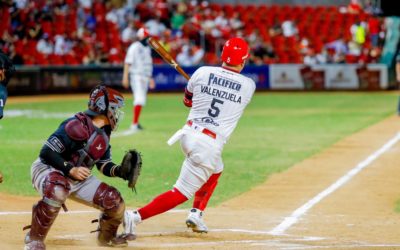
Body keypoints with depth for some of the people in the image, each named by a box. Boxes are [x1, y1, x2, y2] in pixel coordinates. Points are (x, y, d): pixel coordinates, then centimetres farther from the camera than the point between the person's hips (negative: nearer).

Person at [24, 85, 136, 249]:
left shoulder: (104, 134, 5)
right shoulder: (76, 126, -24)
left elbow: (104, 165, 12)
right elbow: (47, 152, -26)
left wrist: (119, 171, -8)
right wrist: (71, 170, -31)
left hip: (79, 178, 8)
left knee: (114, 201, -1)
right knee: (57, 191, -43)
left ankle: (106, 236, 31)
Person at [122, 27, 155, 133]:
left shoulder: (147, 48, 17)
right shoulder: (134, 47, -8)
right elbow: (128, 62, -13)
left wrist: (150, 78, 23)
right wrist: (125, 77, -20)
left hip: (145, 77, 8)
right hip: (136, 76, -8)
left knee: (141, 100, 8)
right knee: (140, 99, -18)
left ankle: (135, 123, 14)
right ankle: (134, 123, -20)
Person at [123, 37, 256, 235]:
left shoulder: (203, 72, 0)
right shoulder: (248, 86, -3)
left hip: (188, 135, 5)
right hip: (210, 146, -5)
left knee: (214, 171, 32)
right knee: (181, 193, -1)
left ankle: (196, 213, 21)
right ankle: (135, 216, -15)